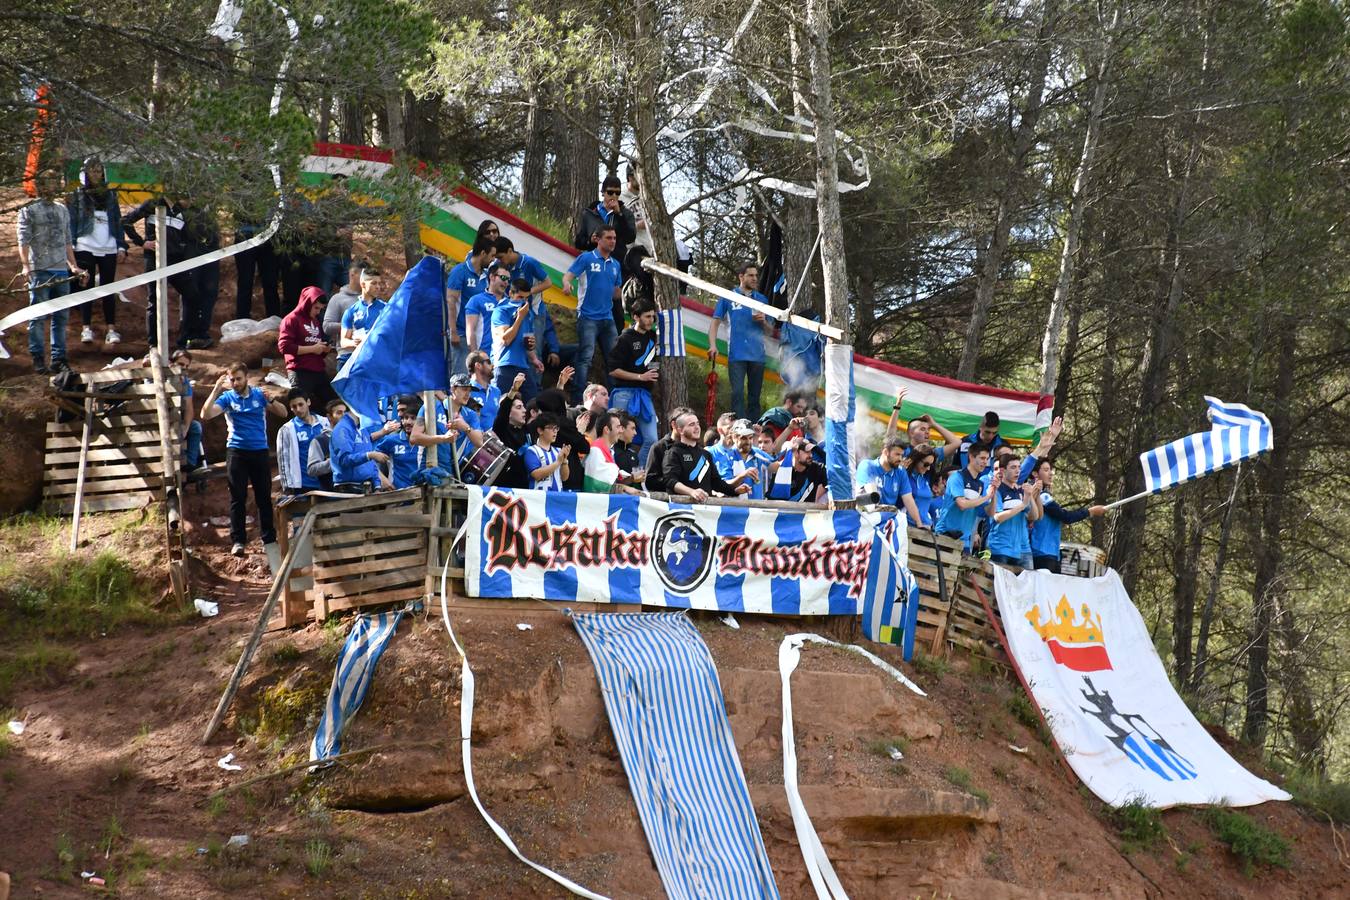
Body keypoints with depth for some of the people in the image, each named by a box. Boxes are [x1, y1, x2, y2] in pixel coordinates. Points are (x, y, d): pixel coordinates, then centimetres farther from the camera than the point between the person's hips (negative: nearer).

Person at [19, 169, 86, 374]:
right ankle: (38, 359, 1)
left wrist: (74, 266, 17)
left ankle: (58, 359, 10)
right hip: (39, 271, -6)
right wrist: (26, 266, -18)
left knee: (61, 316, 6)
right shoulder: (28, 210, 2)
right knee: (38, 317, -4)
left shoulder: (62, 210, 20)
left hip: (62, 271, 6)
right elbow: (23, 241, -6)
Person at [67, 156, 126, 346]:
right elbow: (71, 222, 2)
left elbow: (118, 222, 16)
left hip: (108, 249, 2)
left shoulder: (110, 195, 15)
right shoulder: (76, 195, 6)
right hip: (85, 248, -2)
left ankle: (111, 329, 0)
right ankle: (86, 328, 0)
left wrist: (121, 246, 7)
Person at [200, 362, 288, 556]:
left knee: (264, 496, 4)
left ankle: (269, 538, 10)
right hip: (236, 451, -1)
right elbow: (205, 415, -13)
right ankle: (238, 541, 0)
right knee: (238, 497, -2)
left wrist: (270, 400, -16)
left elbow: (283, 413, 2)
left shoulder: (259, 394, 4)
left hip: (260, 451, 1)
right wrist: (216, 390, -16)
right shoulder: (227, 398, 1)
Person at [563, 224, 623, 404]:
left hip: (607, 318, 6)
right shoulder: (586, 258, -1)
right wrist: (567, 284, -32)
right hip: (588, 316, -6)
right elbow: (568, 275, -12)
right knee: (586, 357, -11)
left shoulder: (615, 264, 16)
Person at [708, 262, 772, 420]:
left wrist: (763, 321, -5)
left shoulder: (762, 299, 15)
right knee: (738, 394, -12)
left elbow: (770, 331, 17)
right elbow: (715, 323, 3)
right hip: (737, 354, -3)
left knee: (754, 396, 7)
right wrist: (712, 346, -11)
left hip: (757, 354, 3)